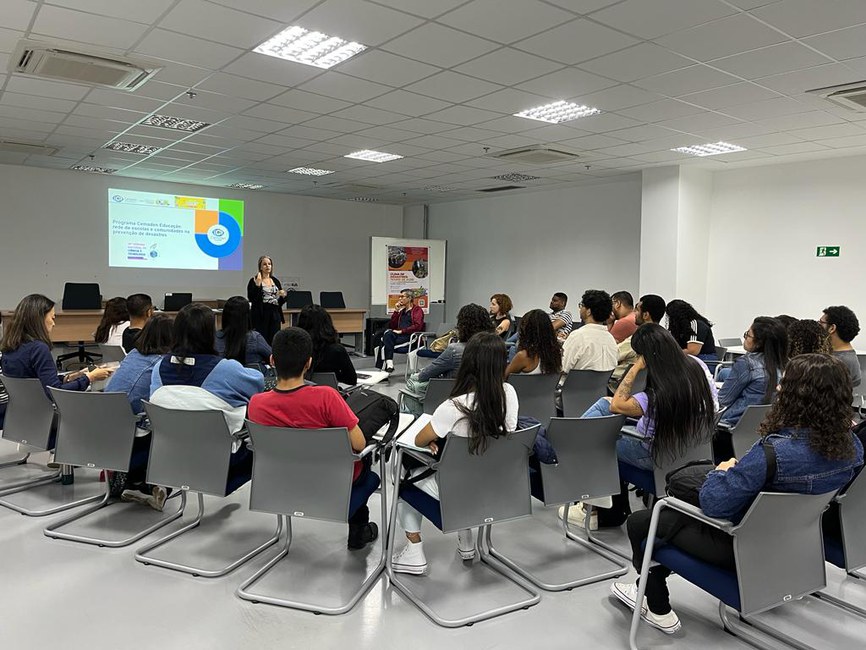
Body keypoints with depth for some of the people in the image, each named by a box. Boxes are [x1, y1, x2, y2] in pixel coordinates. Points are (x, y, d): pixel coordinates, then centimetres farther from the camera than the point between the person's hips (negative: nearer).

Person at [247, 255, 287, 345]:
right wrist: (258, 284, -20)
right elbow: (251, 299, -12)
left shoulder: (276, 281, 14)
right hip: (260, 316, -5)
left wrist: (283, 296, -4)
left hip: (275, 316, 5)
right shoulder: (254, 281, -1)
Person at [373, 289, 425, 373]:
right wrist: (396, 311, 11)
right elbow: (392, 326, 20)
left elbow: (417, 326, -13)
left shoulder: (417, 310, 4)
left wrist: (401, 331, -17)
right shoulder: (402, 311, 25)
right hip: (399, 335, 7)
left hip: (410, 336, -7)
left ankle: (389, 364, -36)